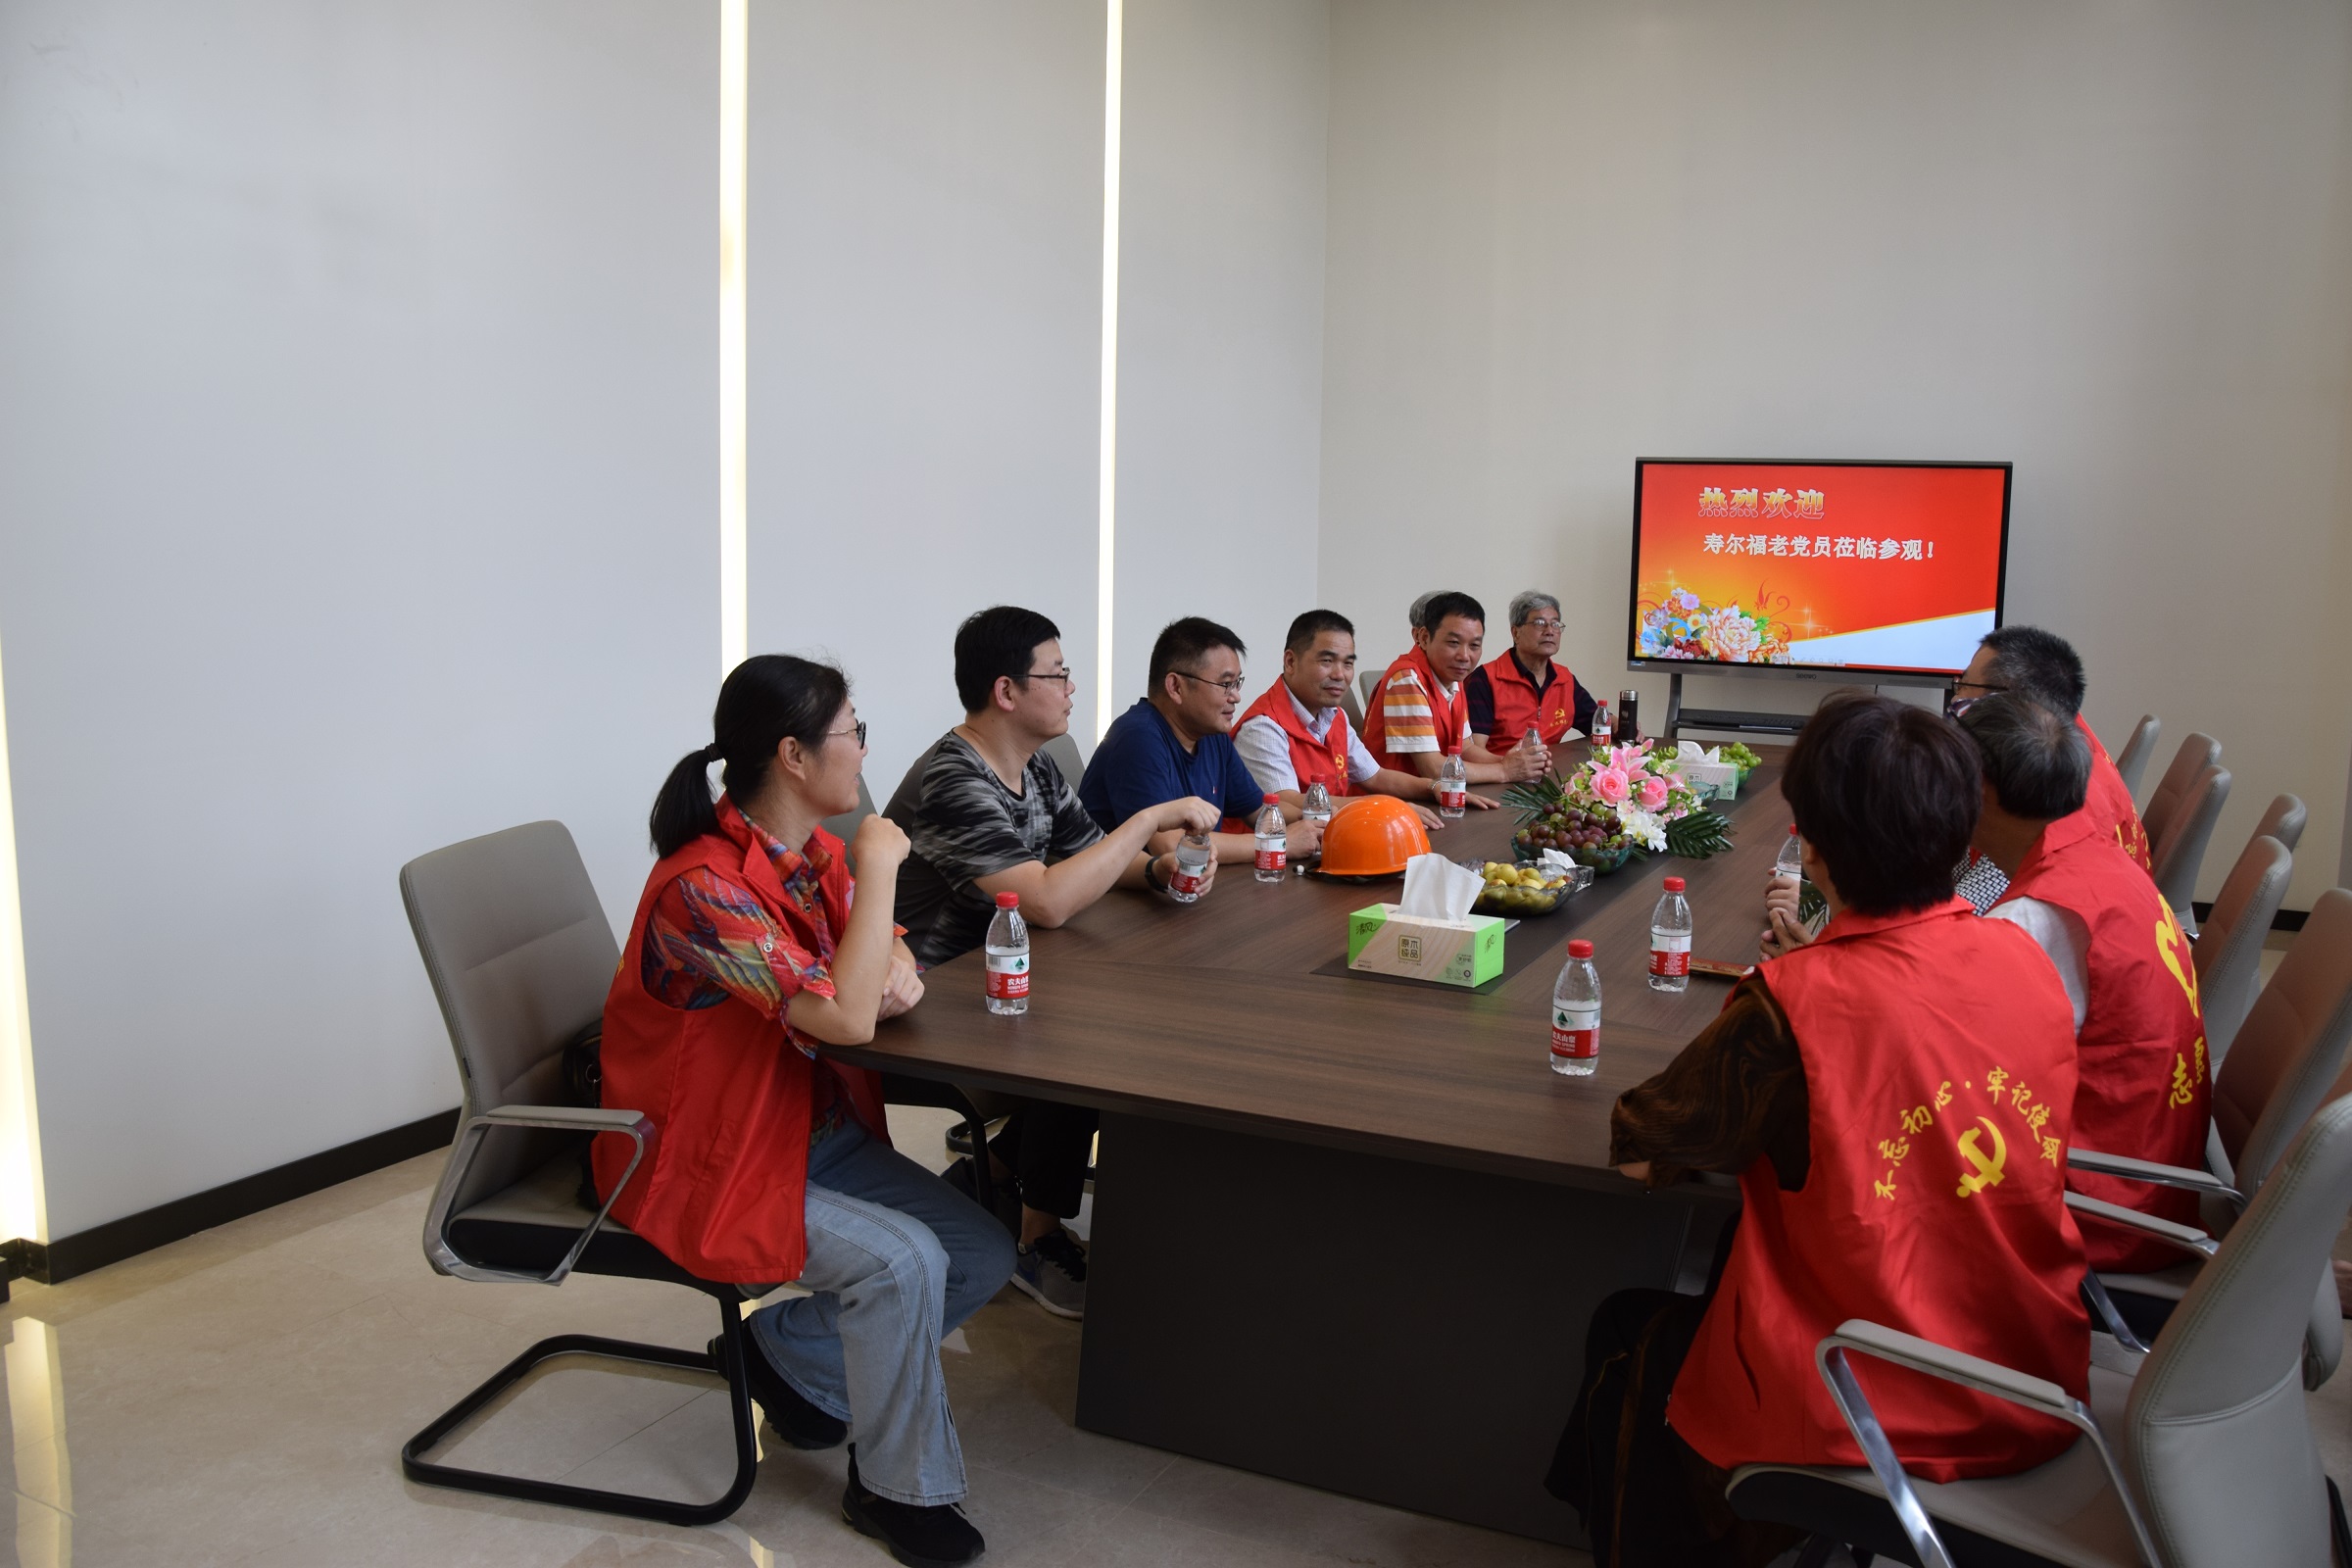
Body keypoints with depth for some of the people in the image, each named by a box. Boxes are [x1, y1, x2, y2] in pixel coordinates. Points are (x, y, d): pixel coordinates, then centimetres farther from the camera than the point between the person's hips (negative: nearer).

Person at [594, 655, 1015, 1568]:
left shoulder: (812, 852, -1)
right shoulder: (704, 886, -28)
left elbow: (880, 950, 13)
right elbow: (846, 1017, -35)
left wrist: (898, 970, -12)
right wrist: (879, 868, -25)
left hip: (819, 1130, 9)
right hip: (714, 1160, -8)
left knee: (984, 1256, -2)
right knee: (904, 1261, -25)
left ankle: (786, 1352, 17)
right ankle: (902, 1488, 0)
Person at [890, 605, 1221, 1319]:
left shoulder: (1036, 770, 7)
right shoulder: (952, 783, -24)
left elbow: (1091, 855, 17)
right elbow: (1048, 901, -33)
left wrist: (1159, 870, -6)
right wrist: (1152, 817, -25)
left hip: (994, 982, 9)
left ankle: (989, 1170, 11)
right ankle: (1039, 1245, -4)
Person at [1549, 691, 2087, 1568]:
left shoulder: (1792, 1004, -26)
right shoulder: (2026, 961, -7)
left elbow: (1636, 1151, -13)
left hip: (1872, 1422, -6)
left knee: (1625, 1340, 22)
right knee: (1728, 1265, 30)